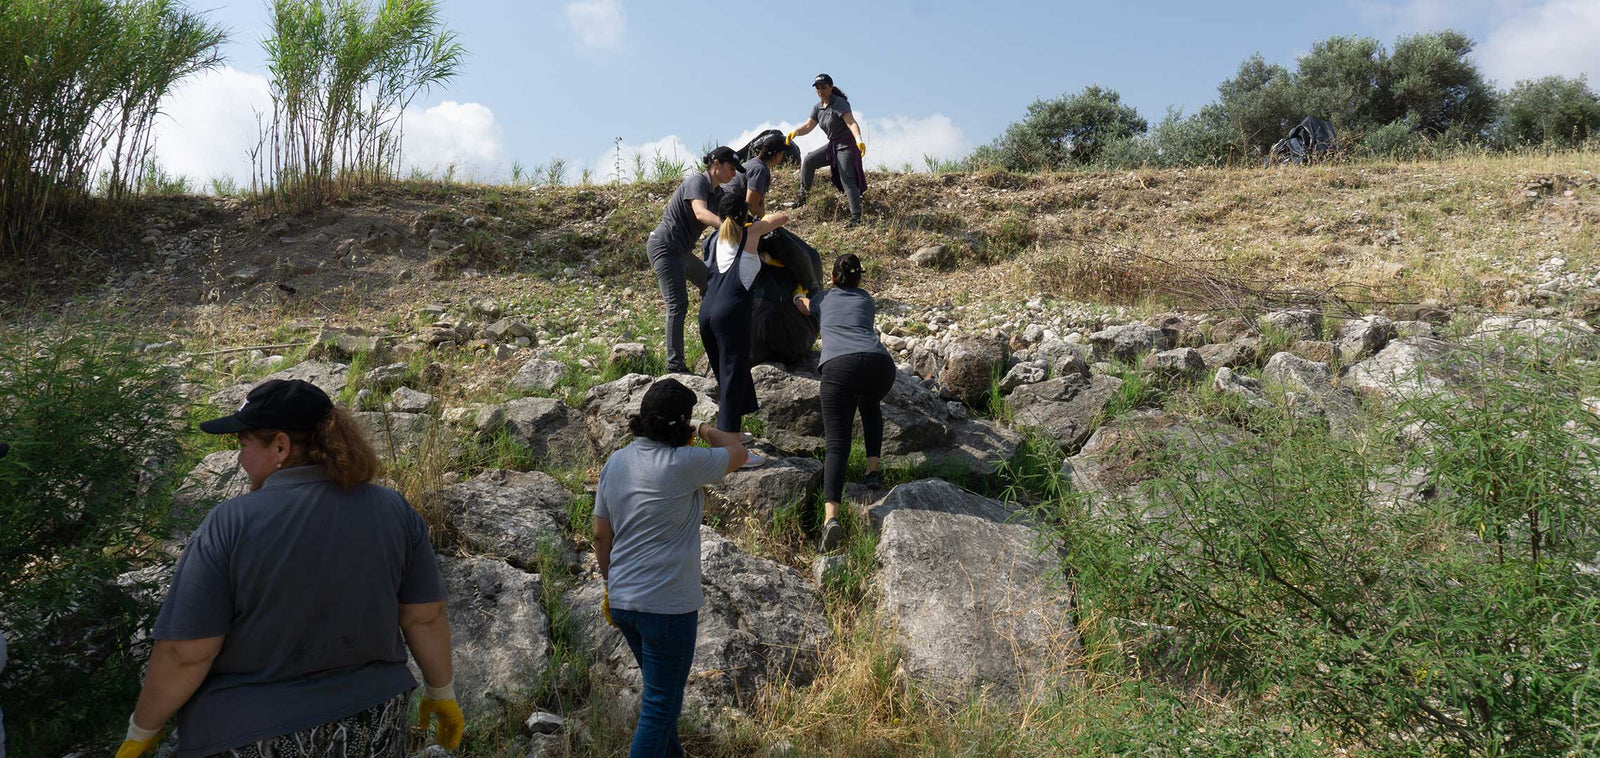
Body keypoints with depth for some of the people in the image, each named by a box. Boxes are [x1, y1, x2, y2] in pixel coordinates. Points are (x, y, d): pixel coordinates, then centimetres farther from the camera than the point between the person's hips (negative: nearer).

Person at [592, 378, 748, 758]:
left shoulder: (615, 462, 3)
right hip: (668, 605, -8)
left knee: (660, 691, 27)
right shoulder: (683, 464, -18)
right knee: (660, 707, 4)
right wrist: (704, 430, 16)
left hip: (622, 602, 8)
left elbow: (601, 536, 10)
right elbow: (737, 451, -1)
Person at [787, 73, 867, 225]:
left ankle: (856, 218, -14)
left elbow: (852, 123, -31)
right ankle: (802, 198, 10)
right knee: (808, 160, 1)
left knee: (847, 181, -14)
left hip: (847, 146, -8)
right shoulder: (818, 107, 6)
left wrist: (859, 140, -48)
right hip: (833, 145, 8)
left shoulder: (839, 103, -18)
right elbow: (808, 126, 1)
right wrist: (796, 132, -21)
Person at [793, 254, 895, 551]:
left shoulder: (823, 298, 30)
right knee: (870, 405, 37)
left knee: (837, 445, -5)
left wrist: (800, 298, 76)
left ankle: (831, 517, -25)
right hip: (880, 364, 2)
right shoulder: (866, 300, 33)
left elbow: (800, 302, 53)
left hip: (839, 367, -2)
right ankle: (873, 470, 22)